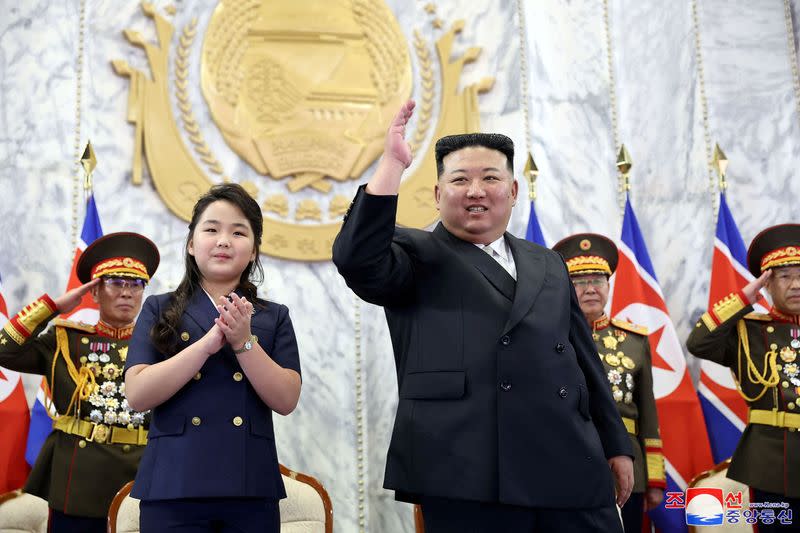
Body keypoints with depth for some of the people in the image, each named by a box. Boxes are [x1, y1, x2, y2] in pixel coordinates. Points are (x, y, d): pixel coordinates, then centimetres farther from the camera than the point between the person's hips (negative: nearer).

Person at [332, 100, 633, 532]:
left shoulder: (547, 265, 20)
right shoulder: (418, 257, 6)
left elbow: (583, 358, 21)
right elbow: (357, 259, -15)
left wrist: (615, 445, 20)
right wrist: (392, 163, -16)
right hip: (469, 479, -4)